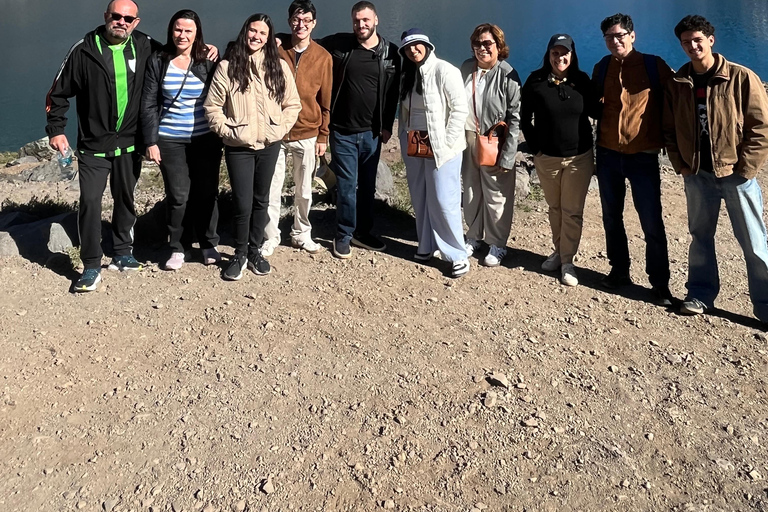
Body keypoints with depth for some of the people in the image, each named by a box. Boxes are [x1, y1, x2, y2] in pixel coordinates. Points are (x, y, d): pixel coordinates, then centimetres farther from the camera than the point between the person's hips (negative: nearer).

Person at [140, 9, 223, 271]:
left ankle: (209, 245, 23)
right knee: (177, 196, 0)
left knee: (206, 194, 6)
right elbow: (149, 104, 1)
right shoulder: (158, 61, 0)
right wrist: (151, 141, -4)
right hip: (170, 140, 0)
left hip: (205, 140, 1)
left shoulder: (208, 61, 0)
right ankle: (178, 248, 17)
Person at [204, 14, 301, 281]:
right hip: (238, 147, -2)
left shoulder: (279, 66, 3)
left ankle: (255, 250, 28)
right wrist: (227, 131, -8)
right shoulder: (228, 66, -4)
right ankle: (240, 254, 16)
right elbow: (212, 106, -1)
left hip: (269, 146, 3)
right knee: (242, 204, -5)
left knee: (261, 200, 12)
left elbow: (292, 104, 8)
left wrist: (280, 129, -2)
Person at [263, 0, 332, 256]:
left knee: (304, 190, 12)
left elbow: (325, 100, 3)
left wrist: (323, 136, 3)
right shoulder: (276, 47, -4)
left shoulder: (323, 57, -1)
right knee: (272, 190, 3)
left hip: (307, 134, 1)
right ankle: (270, 237, 16)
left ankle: (301, 234, 28)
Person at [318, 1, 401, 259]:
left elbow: (393, 93, 6)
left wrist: (387, 125, 3)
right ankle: (343, 236, 15)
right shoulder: (338, 44, -3)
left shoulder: (390, 52, 1)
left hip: (372, 132, 2)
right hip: (342, 131, -2)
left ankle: (363, 232, 25)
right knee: (347, 186, 1)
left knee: (367, 185, 11)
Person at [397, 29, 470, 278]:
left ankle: (457, 254, 2)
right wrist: (404, 139, 9)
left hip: (441, 147, -7)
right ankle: (426, 246, 26)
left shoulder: (444, 71, -11)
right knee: (420, 199, 13)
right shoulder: (408, 75, 12)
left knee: (443, 200, -7)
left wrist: (445, 142, -15)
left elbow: (460, 109, -14)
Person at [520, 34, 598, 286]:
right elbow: (525, 119, 0)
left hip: (579, 158, 0)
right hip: (546, 158, 1)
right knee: (555, 208, 14)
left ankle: (567, 261, 11)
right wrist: (534, 148, -2)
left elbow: (594, 111, 5)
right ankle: (558, 251, 30)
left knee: (573, 211, 2)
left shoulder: (582, 80, -3)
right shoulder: (536, 81, -6)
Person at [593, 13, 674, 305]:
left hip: (643, 158, -3)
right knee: (611, 218, 12)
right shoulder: (601, 68, 5)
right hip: (608, 155, 4)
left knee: (652, 223, -1)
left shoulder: (654, 66, -5)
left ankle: (660, 283, 8)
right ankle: (619, 271, 28)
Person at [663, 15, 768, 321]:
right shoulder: (676, 84, 2)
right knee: (700, 236, 14)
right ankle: (700, 294, 27)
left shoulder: (741, 78, -10)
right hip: (697, 175, 4)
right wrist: (681, 165, 0)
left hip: (736, 174, -4)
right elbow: (669, 129, 9)